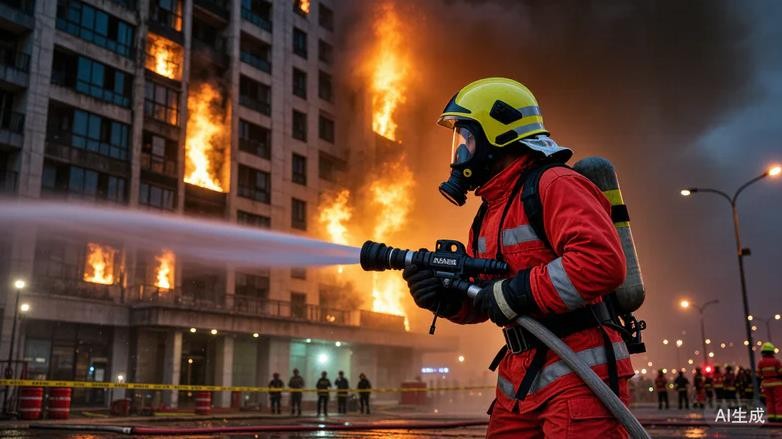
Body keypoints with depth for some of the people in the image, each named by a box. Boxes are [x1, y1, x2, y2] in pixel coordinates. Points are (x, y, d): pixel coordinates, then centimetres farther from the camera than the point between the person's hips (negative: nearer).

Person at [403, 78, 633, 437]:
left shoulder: (553, 185, -12)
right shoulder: (489, 211, 15)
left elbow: (602, 261, -27)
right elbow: (480, 302, 18)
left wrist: (515, 293, -21)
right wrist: (444, 296, -4)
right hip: (519, 381, 9)